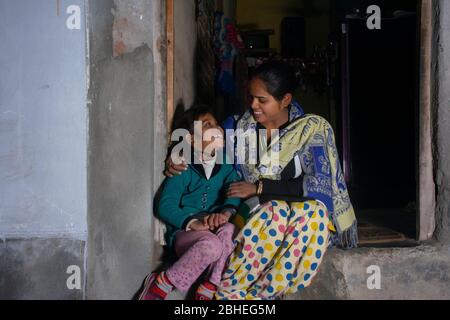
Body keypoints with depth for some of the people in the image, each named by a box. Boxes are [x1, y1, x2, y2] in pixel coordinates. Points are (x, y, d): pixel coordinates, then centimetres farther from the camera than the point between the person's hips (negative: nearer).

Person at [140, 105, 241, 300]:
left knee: (228, 230, -32)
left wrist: (226, 212, -29)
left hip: (216, 232, 3)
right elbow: (166, 206, -11)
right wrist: (192, 222, -29)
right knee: (210, 244, -36)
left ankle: (207, 291, -22)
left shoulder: (227, 167, 11)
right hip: (184, 232, -3)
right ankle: (159, 286, -16)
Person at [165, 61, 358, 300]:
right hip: (253, 218, 1)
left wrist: (259, 188, -15)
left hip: (308, 220, -1)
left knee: (314, 211, -37)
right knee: (277, 210, -34)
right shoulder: (240, 127, 6)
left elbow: (320, 185, -14)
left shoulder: (312, 129, -4)